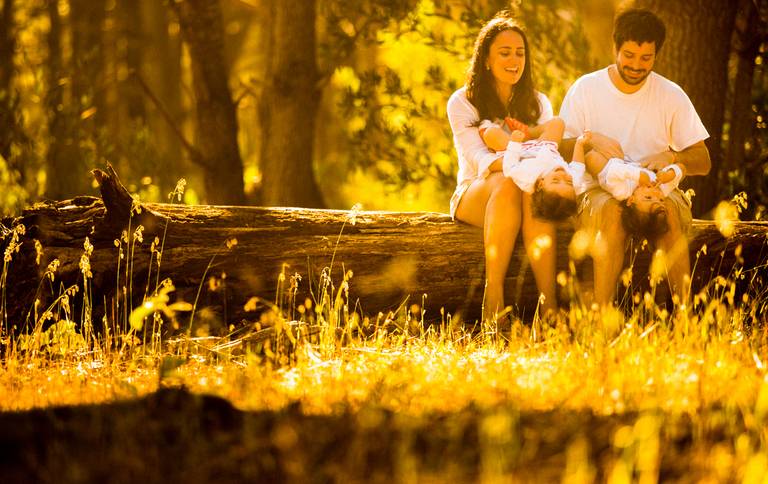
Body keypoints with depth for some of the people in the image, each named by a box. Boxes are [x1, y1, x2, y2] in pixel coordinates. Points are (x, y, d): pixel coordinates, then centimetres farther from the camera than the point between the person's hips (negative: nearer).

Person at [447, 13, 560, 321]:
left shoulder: (538, 104, 11)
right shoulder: (462, 103, -1)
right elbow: (479, 157, -18)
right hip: (475, 196, -2)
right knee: (506, 183, -37)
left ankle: (549, 304, -46)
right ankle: (493, 299, -41)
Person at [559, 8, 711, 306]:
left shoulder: (671, 95, 9)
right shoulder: (586, 89, 6)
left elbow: (703, 162, 7)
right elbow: (557, 150, 2)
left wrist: (671, 158, -14)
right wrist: (590, 139, -18)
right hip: (599, 190, -1)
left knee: (668, 208, -35)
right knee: (611, 208, -37)